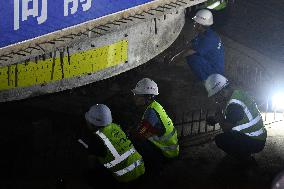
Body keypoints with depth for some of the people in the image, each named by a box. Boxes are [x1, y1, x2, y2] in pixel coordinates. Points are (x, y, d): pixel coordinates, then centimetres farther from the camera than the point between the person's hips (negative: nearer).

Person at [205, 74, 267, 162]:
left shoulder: (235, 104, -26)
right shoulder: (238, 92, 4)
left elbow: (226, 129, -17)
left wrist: (219, 110, -12)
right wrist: (214, 119, 5)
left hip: (255, 143, -10)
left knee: (220, 140, -17)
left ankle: (247, 159, -3)